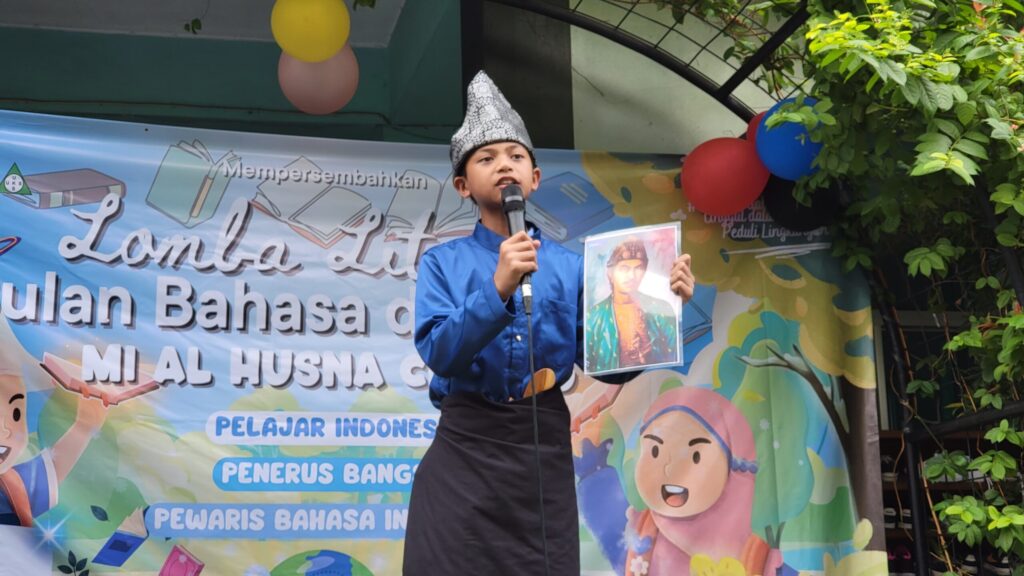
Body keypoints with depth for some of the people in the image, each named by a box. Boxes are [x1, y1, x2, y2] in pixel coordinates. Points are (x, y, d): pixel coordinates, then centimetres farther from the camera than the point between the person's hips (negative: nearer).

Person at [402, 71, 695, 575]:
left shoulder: (571, 267, 7)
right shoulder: (443, 262, 2)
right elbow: (439, 353, -14)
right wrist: (498, 288, -27)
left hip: (544, 451, 2)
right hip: (465, 449, -2)